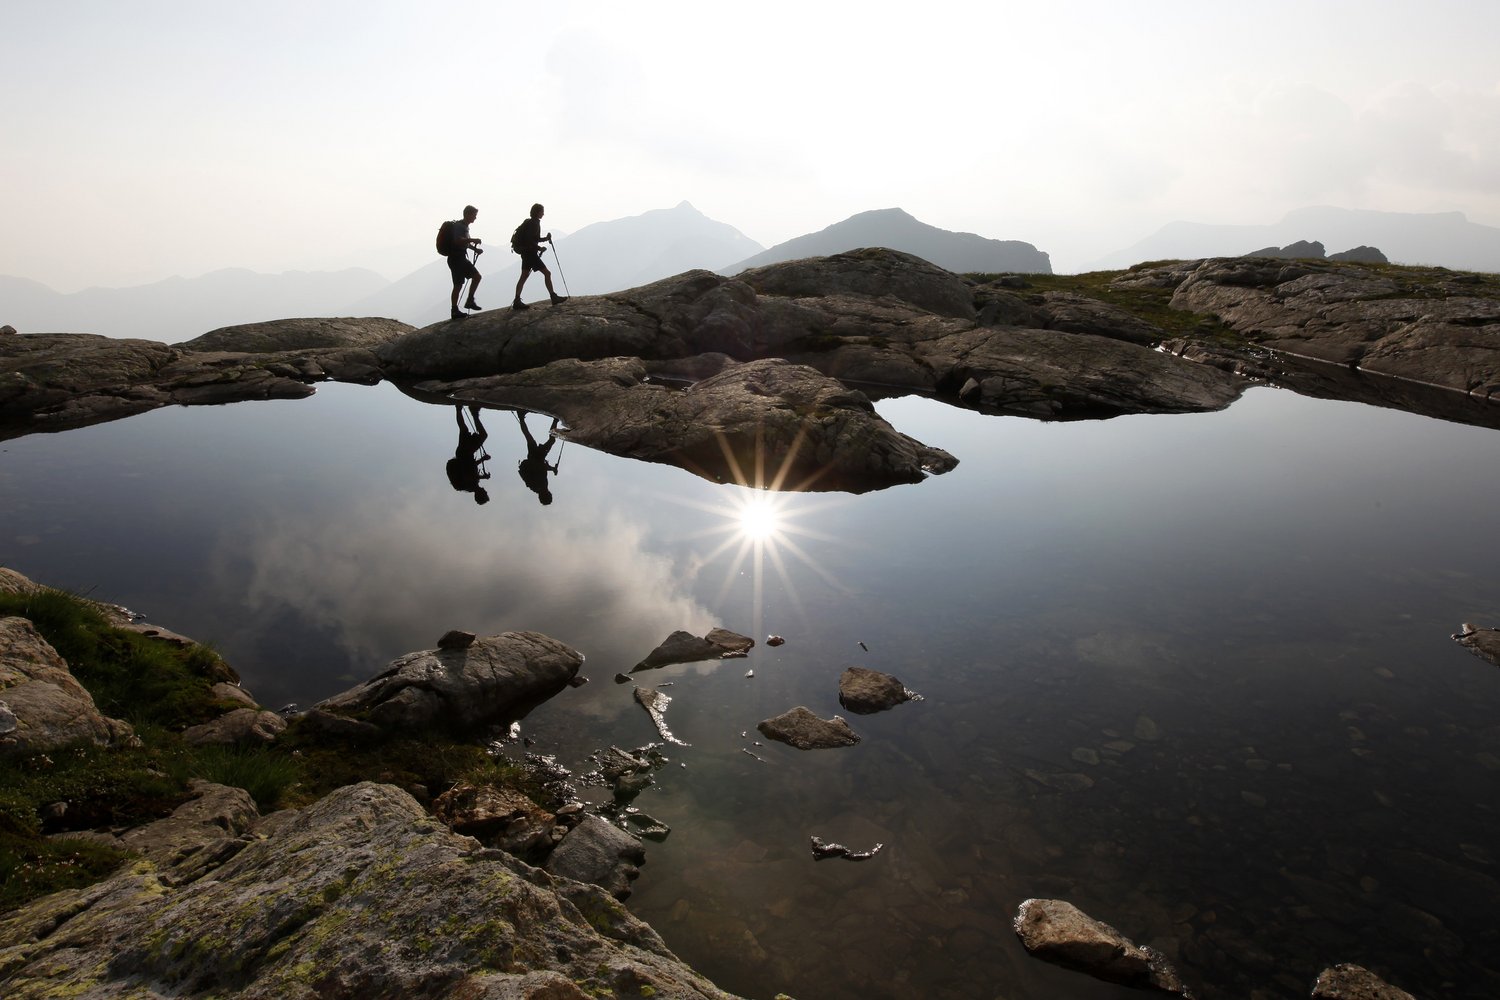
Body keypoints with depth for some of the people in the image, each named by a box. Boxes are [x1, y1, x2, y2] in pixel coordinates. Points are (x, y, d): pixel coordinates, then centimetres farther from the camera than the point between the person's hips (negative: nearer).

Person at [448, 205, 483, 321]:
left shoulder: (465, 226, 14)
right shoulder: (458, 226, -15)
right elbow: (458, 240, -30)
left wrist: (475, 249, 14)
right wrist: (474, 240, -27)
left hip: (462, 258, 9)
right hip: (455, 259, -9)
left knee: (477, 276, 8)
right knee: (458, 285, -6)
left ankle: (470, 301, 15)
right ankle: (455, 311, 1)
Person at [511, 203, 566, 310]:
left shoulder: (534, 222, 16)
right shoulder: (533, 223, -14)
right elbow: (529, 240, -21)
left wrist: (546, 238, 9)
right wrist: (539, 248, -17)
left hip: (526, 252, 10)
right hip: (530, 252, -10)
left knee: (524, 276, 7)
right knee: (547, 273, -6)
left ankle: (517, 302, 5)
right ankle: (554, 297, -3)